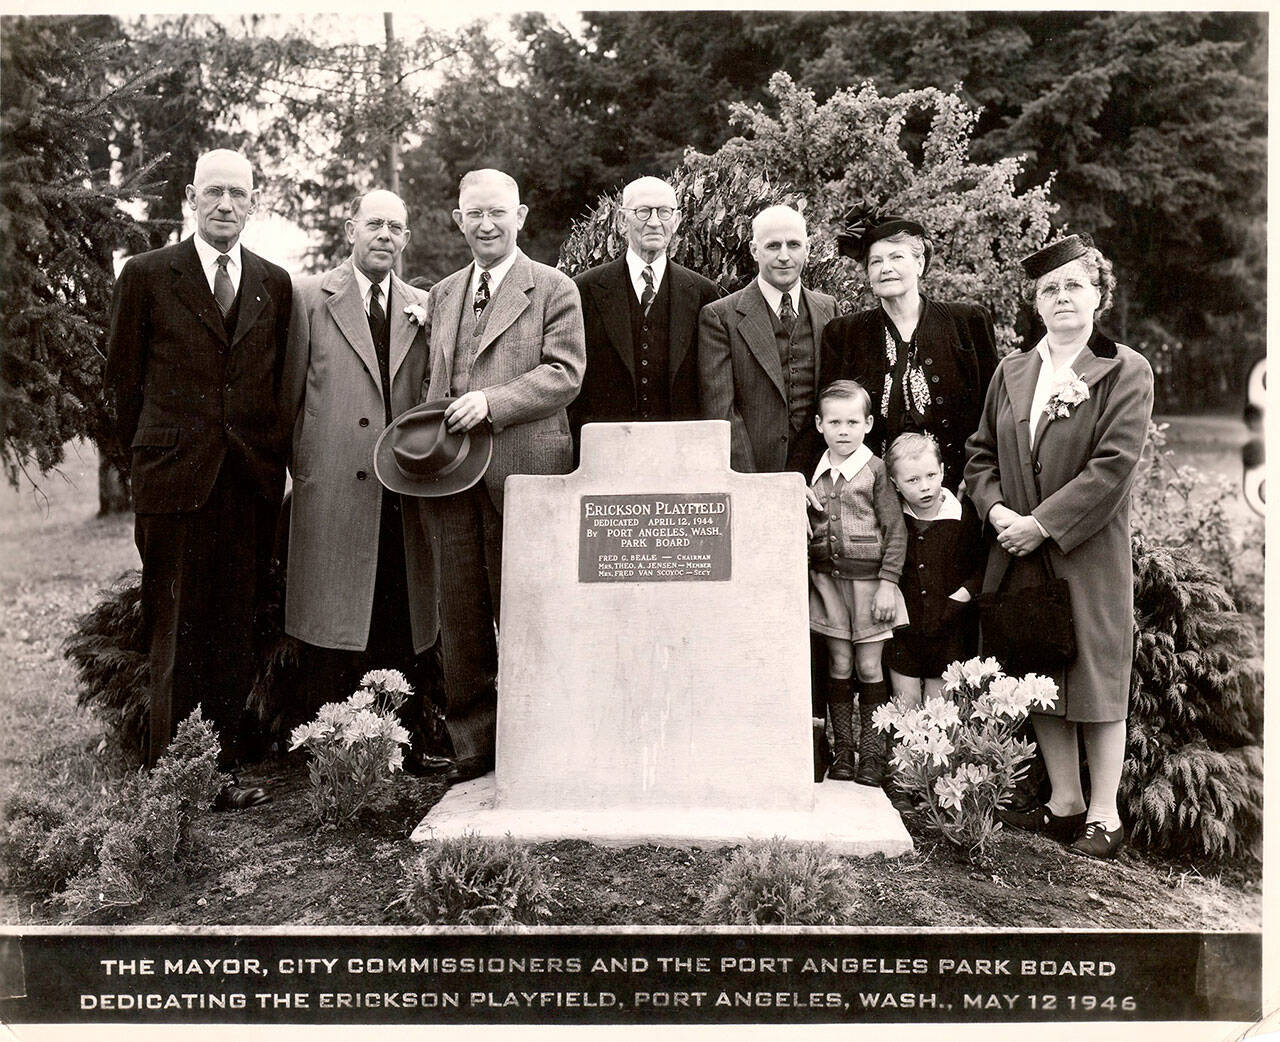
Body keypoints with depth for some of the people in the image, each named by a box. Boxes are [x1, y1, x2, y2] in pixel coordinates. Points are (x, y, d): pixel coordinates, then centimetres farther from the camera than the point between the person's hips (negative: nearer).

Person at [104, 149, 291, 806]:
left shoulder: (275, 284, 12)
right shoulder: (147, 274, 3)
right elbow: (122, 375, 7)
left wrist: (272, 454, 9)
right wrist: (152, 451, 7)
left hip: (253, 480, 3)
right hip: (175, 478, -3)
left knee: (235, 632, 7)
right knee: (176, 634, 1)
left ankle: (223, 771, 16)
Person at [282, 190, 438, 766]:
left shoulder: (424, 309, 15)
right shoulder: (309, 296, 5)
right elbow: (289, 394, 5)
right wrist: (305, 467, 4)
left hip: (402, 498, 3)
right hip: (332, 495, -3)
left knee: (402, 632, 5)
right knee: (331, 632, 0)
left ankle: (403, 750, 16)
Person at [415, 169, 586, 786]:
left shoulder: (554, 290, 3)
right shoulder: (442, 295, 20)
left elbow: (563, 374, -7)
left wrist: (491, 401, -18)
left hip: (522, 473, -5)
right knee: (461, 617, 7)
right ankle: (472, 746, 18)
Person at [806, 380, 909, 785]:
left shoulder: (875, 469, -5)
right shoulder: (814, 473, 6)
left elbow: (895, 531, -6)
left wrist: (887, 583, -10)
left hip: (868, 579, -3)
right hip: (828, 580, 3)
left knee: (869, 668, 3)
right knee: (839, 667, 8)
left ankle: (872, 755, 14)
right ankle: (841, 753, 17)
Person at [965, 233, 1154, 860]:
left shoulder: (1125, 372, -4)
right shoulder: (1010, 373, 12)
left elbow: (1114, 465, -14)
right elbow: (981, 454, 13)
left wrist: (1042, 523, -18)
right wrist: (996, 509, -6)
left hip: (1090, 555, -5)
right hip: (1021, 555, 5)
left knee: (1097, 678, 2)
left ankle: (1104, 817, 13)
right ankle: (1064, 802, 25)